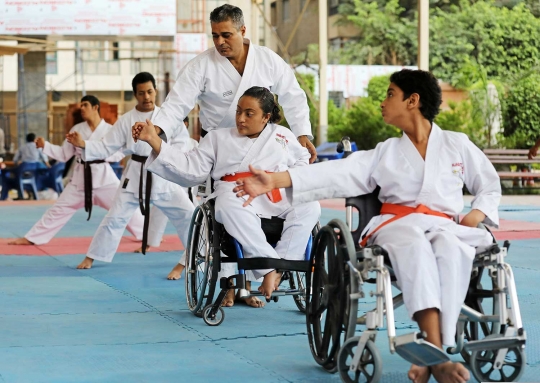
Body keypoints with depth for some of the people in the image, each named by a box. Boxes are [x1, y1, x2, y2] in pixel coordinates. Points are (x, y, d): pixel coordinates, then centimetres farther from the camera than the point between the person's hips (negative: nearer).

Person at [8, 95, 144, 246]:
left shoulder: (109, 130, -4)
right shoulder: (77, 129, 4)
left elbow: (118, 154, -8)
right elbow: (64, 154, 7)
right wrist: (45, 146, -6)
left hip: (104, 177, -2)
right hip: (81, 177, 3)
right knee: (59, 209, 5)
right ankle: (31, 238, 11)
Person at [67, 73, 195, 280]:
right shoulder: (126, 120, 0)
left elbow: (183, 141, -2)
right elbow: (107, 147, 1)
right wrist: (83, 145, -14)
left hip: (163, 176, 0)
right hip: (135, 176, 0)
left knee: (187, 215, -7)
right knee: (115, 217, 4)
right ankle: (91, 257, 18)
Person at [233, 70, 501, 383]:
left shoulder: (457, 144, 15)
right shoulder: (386, 152, 17)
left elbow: (490, 186, 23)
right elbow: (338, 174, 6)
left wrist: (474, 217, 1)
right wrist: (275, 181, -6)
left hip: (445, 226, 0)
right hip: (397, 226, 0)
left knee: (451, 250, -39)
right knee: (416, 247, -38)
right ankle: (439, 356, -50)